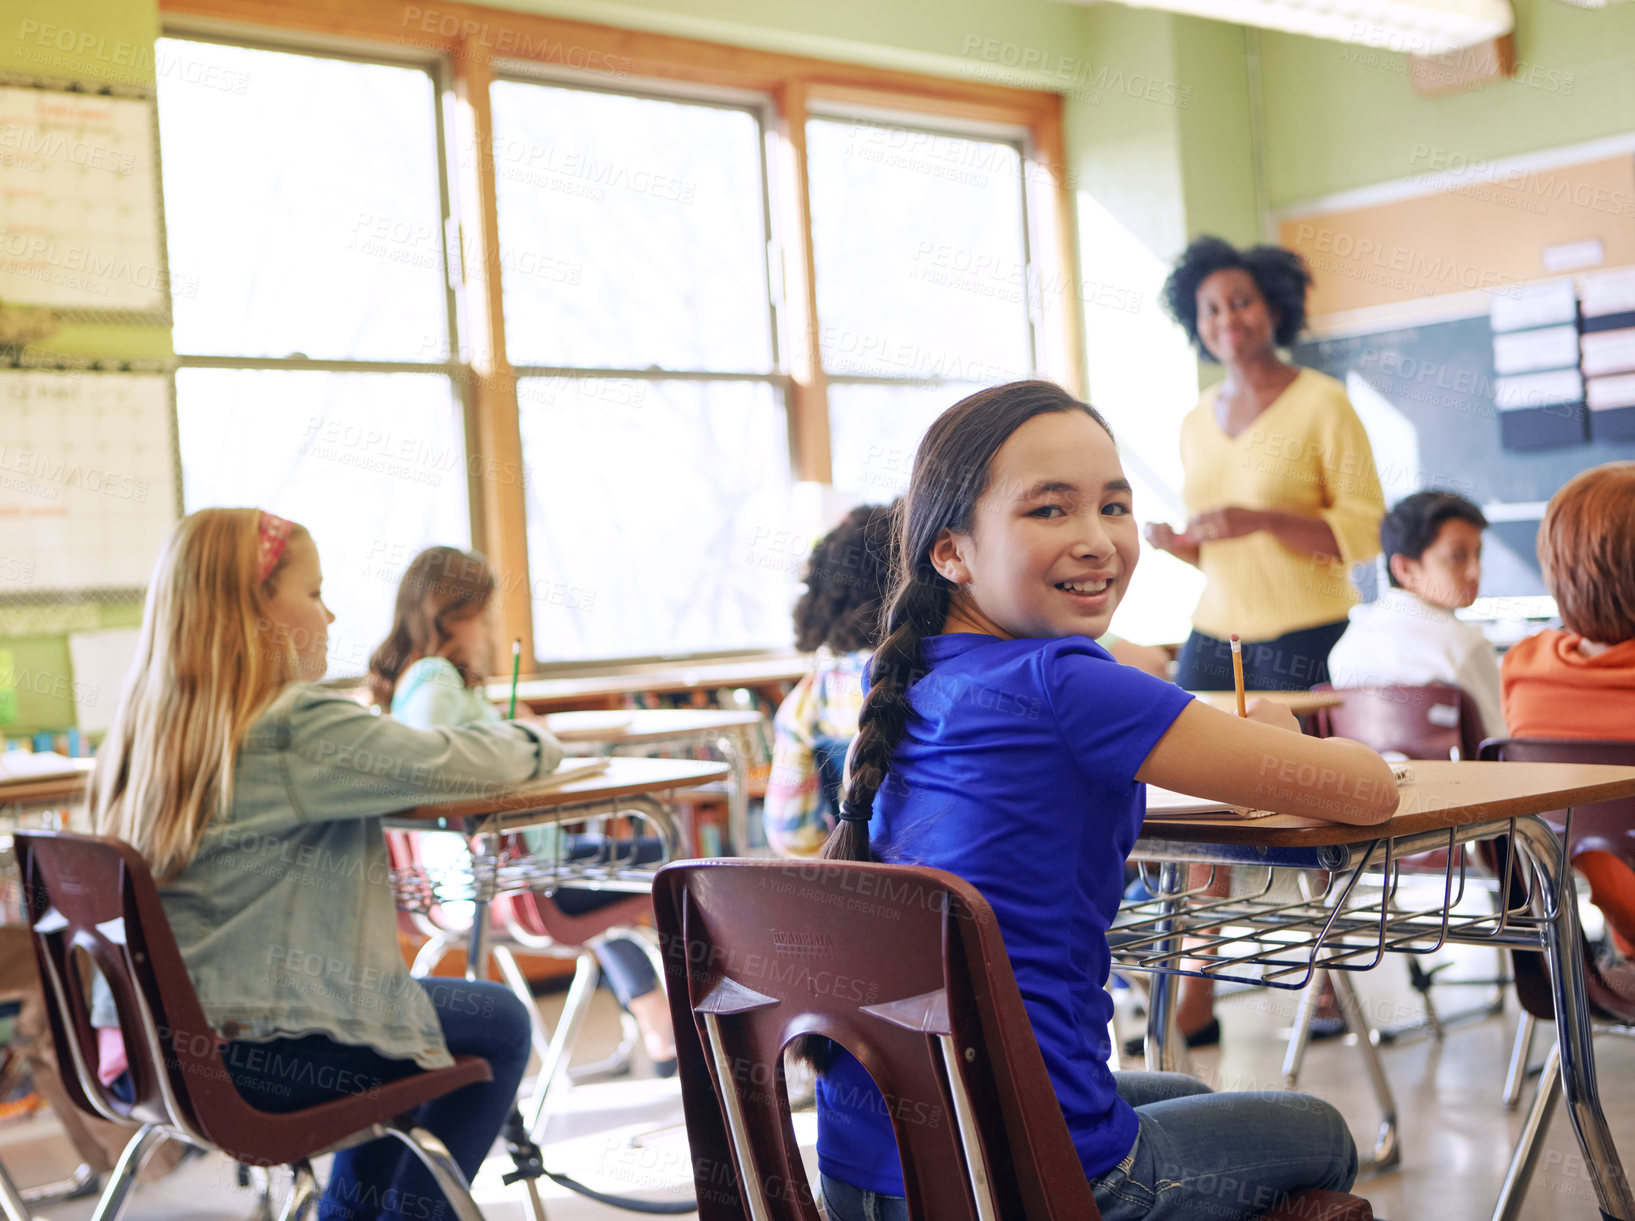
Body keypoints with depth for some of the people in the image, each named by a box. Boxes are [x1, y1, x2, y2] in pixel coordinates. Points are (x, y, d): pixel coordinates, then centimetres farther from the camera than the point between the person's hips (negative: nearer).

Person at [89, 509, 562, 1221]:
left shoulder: (148, 724, 8)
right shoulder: (296, 725, -17)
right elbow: (460, 765, -14)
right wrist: (534, 742, 8)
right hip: (237, 1060, -9)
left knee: (405, 1018, 29)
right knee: (497, 1025, 9)